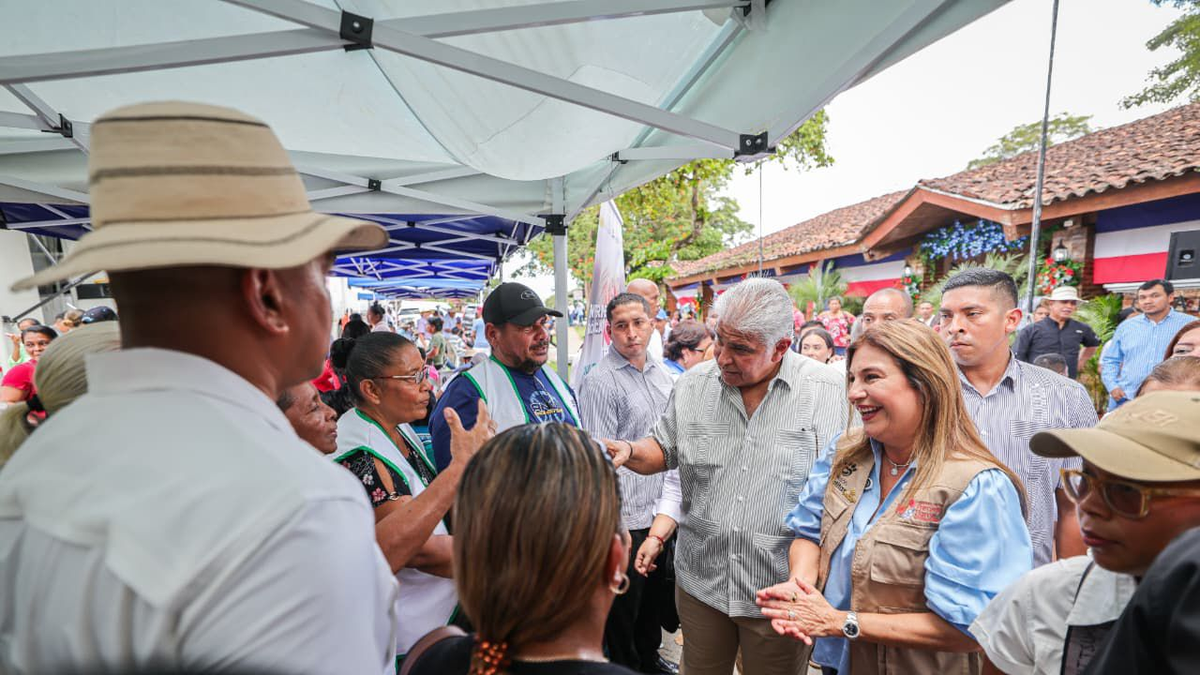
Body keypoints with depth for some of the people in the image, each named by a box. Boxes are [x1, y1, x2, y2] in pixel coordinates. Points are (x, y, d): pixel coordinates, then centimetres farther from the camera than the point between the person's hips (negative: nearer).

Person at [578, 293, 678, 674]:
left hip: (662, 512, 7)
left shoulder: (662, 373, 5)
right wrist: (614, 526, -19)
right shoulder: (600, 381, -17)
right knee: (625, 604, 13)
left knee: (655, 594, 24)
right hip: (627, 518, -7)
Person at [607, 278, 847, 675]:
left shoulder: (828, 391, -14)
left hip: (779, 588, -2)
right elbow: (664, 451, 8)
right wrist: (630, 451, -13)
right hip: (699, 580, 3)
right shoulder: (693, 384, -3)